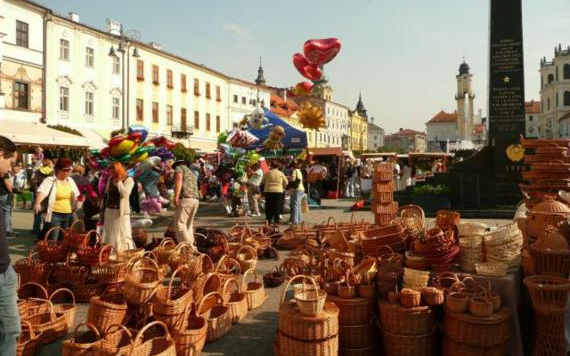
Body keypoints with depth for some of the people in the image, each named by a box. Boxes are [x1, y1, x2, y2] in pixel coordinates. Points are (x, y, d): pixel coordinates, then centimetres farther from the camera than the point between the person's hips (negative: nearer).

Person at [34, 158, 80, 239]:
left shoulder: (70, 180, 11)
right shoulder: (50, 180, -8)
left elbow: (76, 196, 21)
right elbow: (42, 191, -25)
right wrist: (38, 203, -42)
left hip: (68, 215, 6)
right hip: (55, 215, -6)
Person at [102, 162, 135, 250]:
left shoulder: (129, 180, -9)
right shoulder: (110, 179, 10)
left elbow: (125, 194, -23)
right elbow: (106, 194, 15)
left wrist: (118, 182, -18)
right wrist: (103, 209, 14)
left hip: (121, 211, -6)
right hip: (109, 210, 6)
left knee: (123, 235, -7)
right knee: (109, 235, 13)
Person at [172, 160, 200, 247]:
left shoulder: (179, 168, 10)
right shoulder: (192, 173, 33)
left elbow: (179, 180, -8)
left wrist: (176, 196, -17)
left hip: (185, 199, -8)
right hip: (195, 199, 8)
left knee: (180, 224, -9)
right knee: (189, 225, 13)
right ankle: (192, 246, 10)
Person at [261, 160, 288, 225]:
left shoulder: (267, 173, 1)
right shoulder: (281, 173, 2)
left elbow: (263, 182, 8)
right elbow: (286, 183, 9)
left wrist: (263, 191, 23)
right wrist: (283, 188, 25)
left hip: (268, 191, 0)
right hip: (278, 191, 0)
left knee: (268, 206, 8)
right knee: (277, 206, 5)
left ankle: (268, 221, 8)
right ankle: (276, 221, 4)